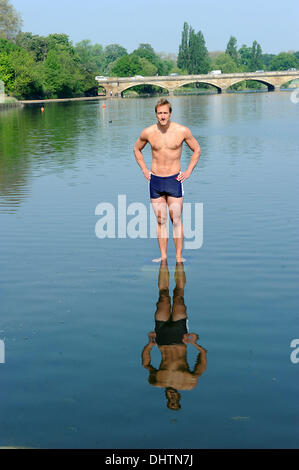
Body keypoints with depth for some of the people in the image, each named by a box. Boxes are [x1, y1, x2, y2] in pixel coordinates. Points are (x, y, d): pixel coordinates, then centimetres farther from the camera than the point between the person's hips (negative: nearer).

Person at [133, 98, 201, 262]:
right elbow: (137, 149, 18)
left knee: (176, 221, -2)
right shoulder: (148, 132, -2)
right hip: (155, 181, 2)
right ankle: (163, 256, 12)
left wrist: (188, 171, 2)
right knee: (160, 221, 6)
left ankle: (179, 256, 5)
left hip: (174, 180, -2)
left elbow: (197, 150, 8)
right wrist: (144, 170, 10)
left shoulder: (182, 131, -6)